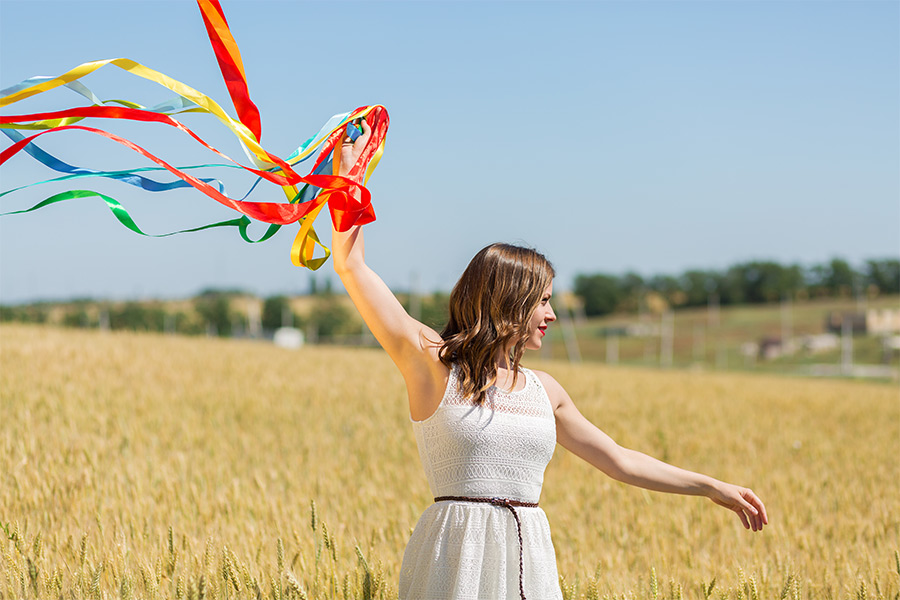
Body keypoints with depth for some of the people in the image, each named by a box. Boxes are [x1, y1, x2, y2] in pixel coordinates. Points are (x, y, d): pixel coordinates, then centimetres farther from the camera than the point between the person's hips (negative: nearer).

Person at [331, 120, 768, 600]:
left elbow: (619, 460, 22)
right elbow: (350, 264, -5)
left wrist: (711, 487, 22)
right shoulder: (434, 363, -2)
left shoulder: (544, 391, 13)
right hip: (457, 560, -5)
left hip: (528, 561, 5)